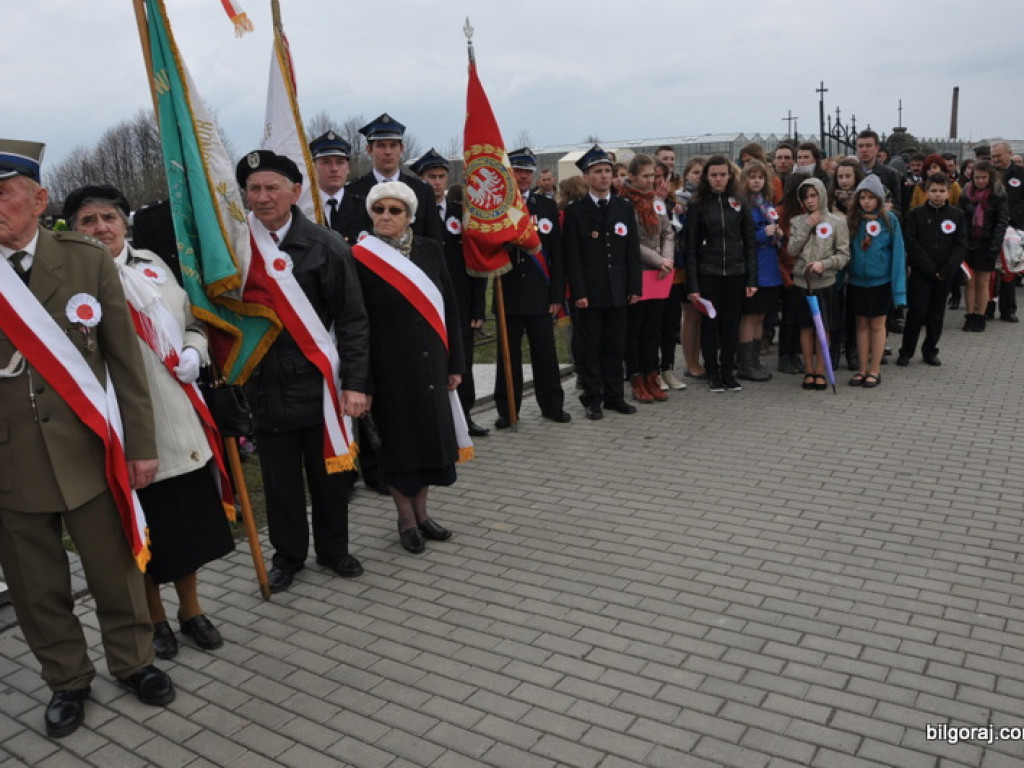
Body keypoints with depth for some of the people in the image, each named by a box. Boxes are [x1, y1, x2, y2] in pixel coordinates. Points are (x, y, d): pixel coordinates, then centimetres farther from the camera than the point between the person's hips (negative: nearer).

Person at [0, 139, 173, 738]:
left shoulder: (89, 260, -4)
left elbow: (125, 357, -1)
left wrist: (141, 443, -2)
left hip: (85, 450, -1)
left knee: (115, 568, 13)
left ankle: (133, 660, 36)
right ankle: (68, 679, 36)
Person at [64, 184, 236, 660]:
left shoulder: (151, 264, 8)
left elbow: (191, 321, 16)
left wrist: (193, 353, -1)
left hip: (178, 419, 5)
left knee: (188, 519, 15)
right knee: (143, 529, 10)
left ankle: (191, 609, 35)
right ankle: (155, 617, 32)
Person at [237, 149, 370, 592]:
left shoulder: (324, 246, -6)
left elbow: (352, 319, -7)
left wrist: (355, 382, -12)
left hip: (318, 381, -2)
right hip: (265, 385, 2)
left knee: (329, 473, 12)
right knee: (280, 478, 11)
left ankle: (333, 549, 32)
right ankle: (288, 555, 31)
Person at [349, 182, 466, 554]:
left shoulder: (430, 250, 2)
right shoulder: (359, 258, -8)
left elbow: (449, 308, 6)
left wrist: (454, 363, 5)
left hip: (430, 362, 4)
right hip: (389, 367, -4)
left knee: (430, 434, 12)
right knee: (398, 438, 7)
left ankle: (421, 512, 30)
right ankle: (406, 519, 24)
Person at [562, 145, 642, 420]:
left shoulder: (625, 208, 10)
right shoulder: (575, 211, -1)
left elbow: (633, 250, 10)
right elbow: (571, 255, -5)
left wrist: (635, 287, 3)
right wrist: (579, 292, -12)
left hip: (618, 291, 3)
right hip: (590, 291, -3)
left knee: (616, 345, 8)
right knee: (590, 346, 2)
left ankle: (614, 395, 19)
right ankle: (592, 399, 11)